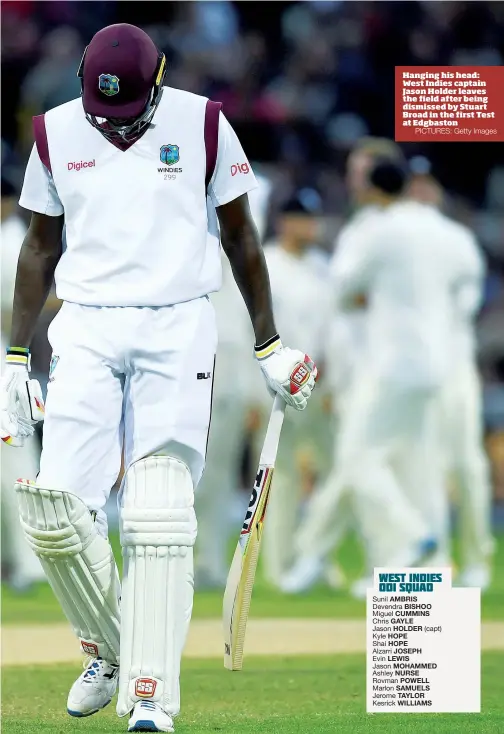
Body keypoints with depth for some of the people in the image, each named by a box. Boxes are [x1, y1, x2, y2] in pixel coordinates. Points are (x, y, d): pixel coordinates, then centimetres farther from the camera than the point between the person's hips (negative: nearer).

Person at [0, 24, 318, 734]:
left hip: (178, 329, -2)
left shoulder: (202, 124, -1)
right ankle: (108, 650, 15)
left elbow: (239, 235, 9)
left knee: (159, 513, -13)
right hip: (86, 330, 2)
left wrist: (268, 347, 11)